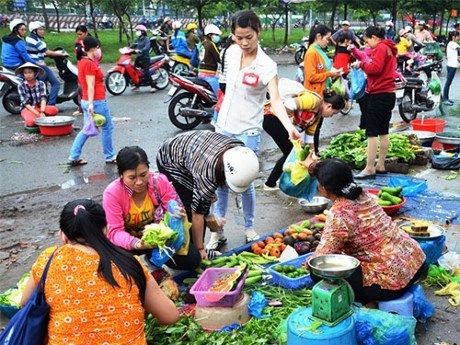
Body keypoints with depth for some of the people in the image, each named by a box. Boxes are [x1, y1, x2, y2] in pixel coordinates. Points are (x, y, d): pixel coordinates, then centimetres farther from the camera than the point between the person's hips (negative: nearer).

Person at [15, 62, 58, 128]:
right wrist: (37, 113, -22)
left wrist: (42, 112, -27)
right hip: (28, 108, -2)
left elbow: (43, 98, -11)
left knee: (54, 110, -29)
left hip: (40, 107, 2)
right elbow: (25, 103, -10)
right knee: (31, 122, -35)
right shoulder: (21, 86, -5)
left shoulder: (41, 84, -1)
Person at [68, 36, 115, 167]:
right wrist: (91, 104, -26)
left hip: (86, 101, 9)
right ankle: (110, 157, 14)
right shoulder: (90, 64, -16)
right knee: (107, 128, 5)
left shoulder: (82, 62, 13)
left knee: (86, 130, 13)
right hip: (96, 101, -9)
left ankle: (74, 157, 10)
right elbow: (90, 85, -22)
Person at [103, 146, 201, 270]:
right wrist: (137, 244, -48)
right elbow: (115, 231, -27)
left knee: (192, 259, -15)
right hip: (130, 241, -1)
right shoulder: (112, 193, -25)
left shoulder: (160, 181, -20)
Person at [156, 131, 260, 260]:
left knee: (205, 206, 4)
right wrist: (200, 249, -20)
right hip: (170, 162, -7)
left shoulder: (240, 150, -22)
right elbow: (197, 215, -30)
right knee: (190, 210, -16)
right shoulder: (207, 174, -41)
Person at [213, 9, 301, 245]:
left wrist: (289, 126, -43)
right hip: (224, 128, 5)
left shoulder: (267, 66, -16)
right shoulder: (231, 53, -1)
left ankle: (249, 228, 23)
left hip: (247, 132, -5)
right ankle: (218, 231, 22)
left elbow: (276, 100, -27)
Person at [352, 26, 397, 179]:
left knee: (371, 133, -8)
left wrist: (361, 64, -7)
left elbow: (375, 68, -23)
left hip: (378, 96, -10)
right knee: (384, 132, 13)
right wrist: (363, 63, 3)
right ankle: (380, 165, 21)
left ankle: (370, 169, -7)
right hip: (389, 93, 10)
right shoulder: (389, 49, 19)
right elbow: (382, 69, 13)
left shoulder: (380, 48, -12)